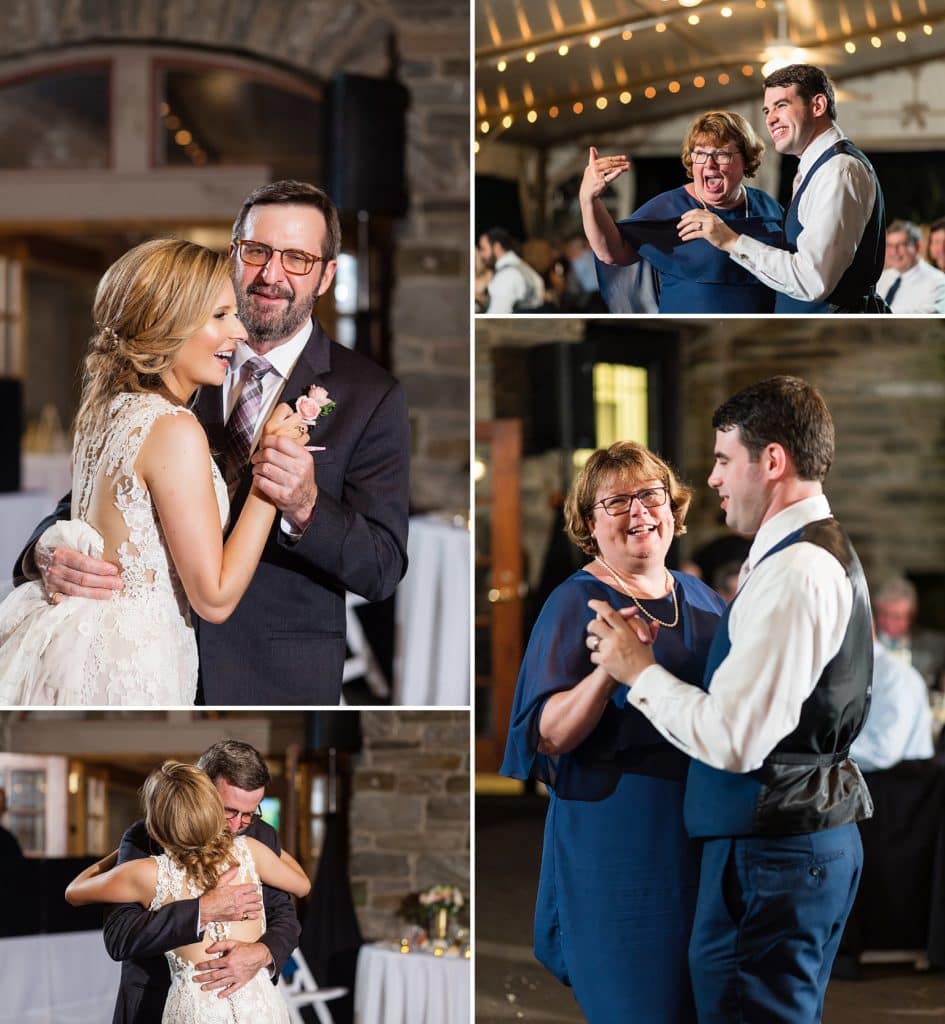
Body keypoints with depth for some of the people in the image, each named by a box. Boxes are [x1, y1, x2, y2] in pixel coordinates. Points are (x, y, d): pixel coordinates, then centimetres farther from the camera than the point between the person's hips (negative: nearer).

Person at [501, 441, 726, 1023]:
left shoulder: (703, 599, 11)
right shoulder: (577, 603, -6)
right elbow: (549, 736, -14)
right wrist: (608, 669, -30)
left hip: (704, 833, 6)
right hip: (620, 838, -6)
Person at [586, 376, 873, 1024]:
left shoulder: (793, 574, -19)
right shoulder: (828, 554, 14)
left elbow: (734, 740, -23)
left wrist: (638, 671, -10)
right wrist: (656, 659, 11)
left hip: (769, 850, -11)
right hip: (817, 834, 11)